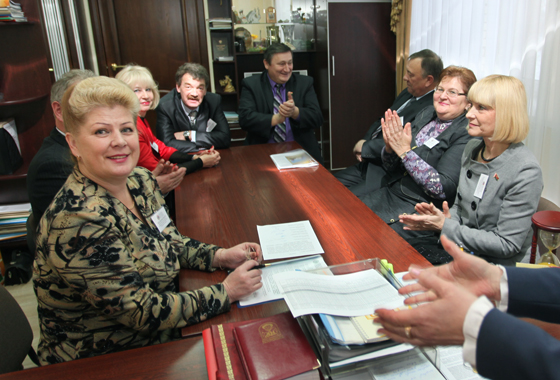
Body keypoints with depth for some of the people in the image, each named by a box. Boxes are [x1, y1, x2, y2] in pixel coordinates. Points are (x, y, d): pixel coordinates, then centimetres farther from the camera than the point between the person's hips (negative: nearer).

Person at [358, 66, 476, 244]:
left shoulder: (466, 134, -11)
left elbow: (443, 189, -21)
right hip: (389, 192, 7)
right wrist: (390, 146, -12)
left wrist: (405, 151, -21)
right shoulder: (426, 113, 9)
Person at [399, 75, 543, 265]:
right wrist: (447, 218, -10)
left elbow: (507, 245, -19)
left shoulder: (525, 172, -20)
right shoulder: (472, 148, 2)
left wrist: (445, 227, -20)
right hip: (456, 245, 7)